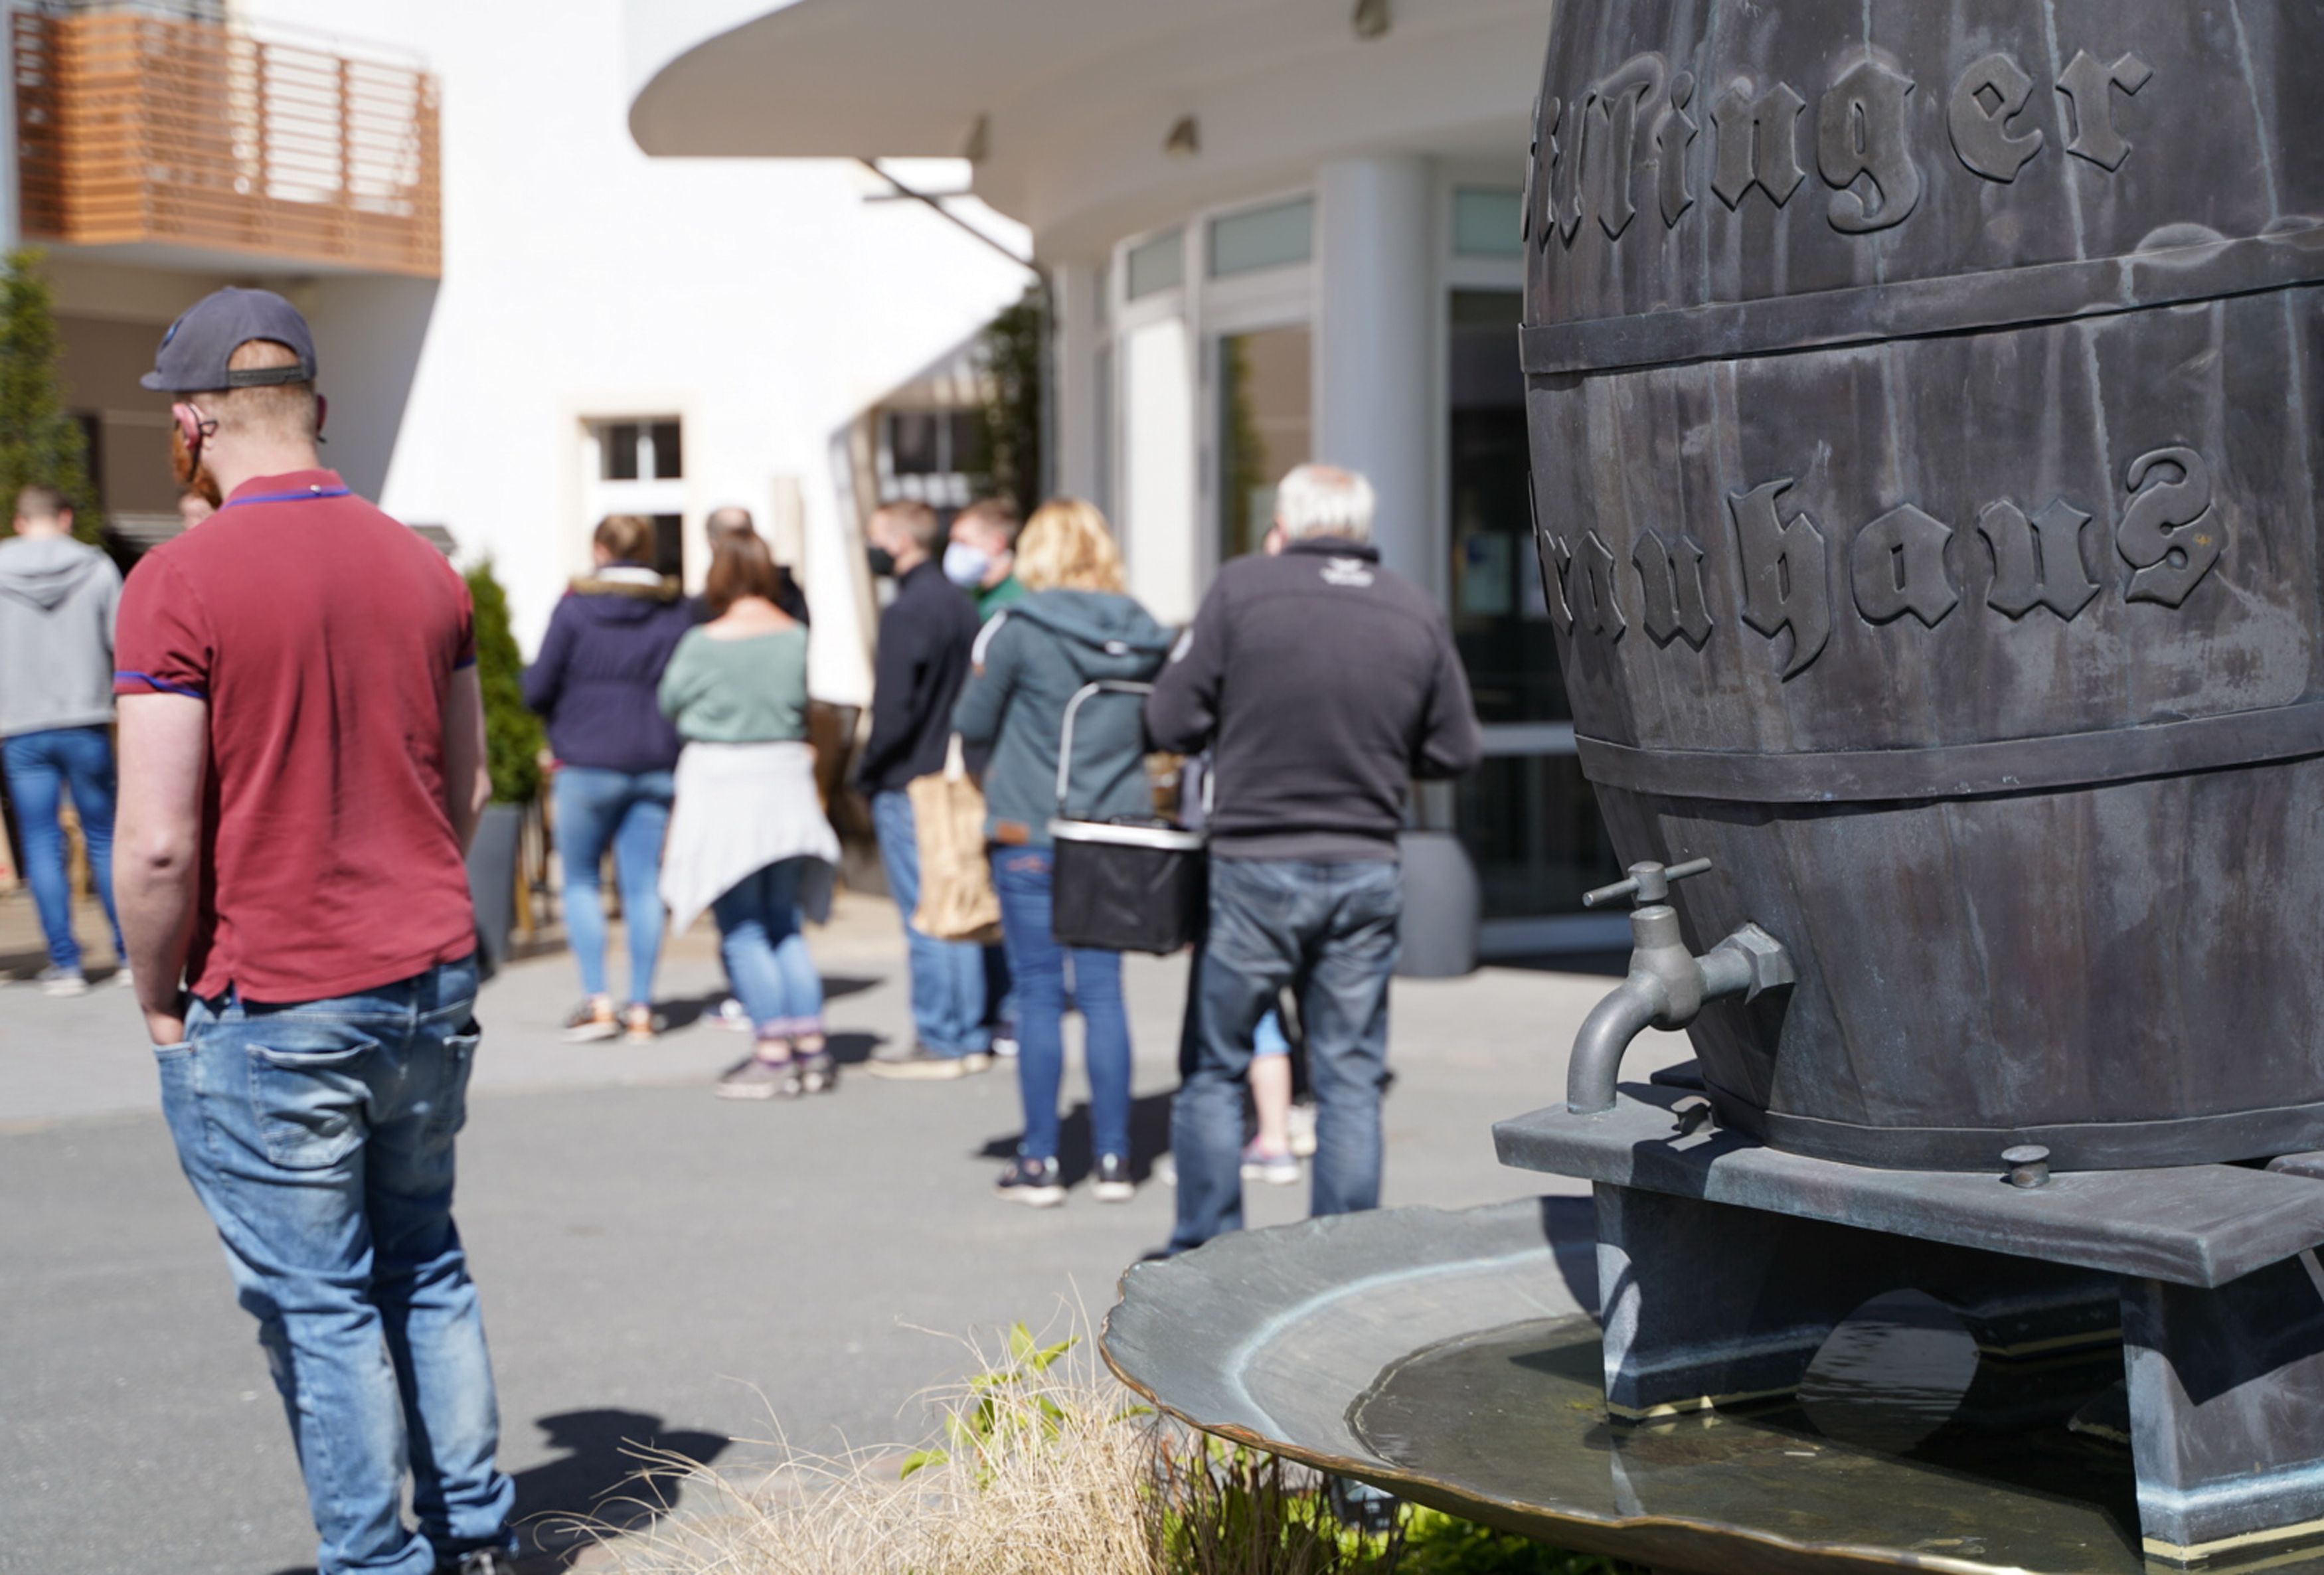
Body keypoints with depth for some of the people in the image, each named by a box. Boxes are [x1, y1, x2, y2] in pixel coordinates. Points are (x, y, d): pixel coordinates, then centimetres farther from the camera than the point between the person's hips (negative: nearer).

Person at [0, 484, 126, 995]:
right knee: (104, 841, 10)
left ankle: (65, 964, 2)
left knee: (42, 847, 4)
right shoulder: (96, 568, -1)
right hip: (86, 723, 1)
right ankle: (129, 954, 11)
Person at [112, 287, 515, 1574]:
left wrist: (159, 999, -2)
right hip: (433, 982, 6)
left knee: (319, 1305, 4)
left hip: (269, 1010, -6)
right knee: (425, 1265, 19)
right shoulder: (420, 567, 4)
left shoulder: (179, 583, -14)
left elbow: (158, 845, -17)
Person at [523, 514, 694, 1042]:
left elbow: (538, 690, -6)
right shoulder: (678, 611, 3)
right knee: (643, 885, 6)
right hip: (657, 766, 3)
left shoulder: (575, 607, -7)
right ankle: (641, 1009, 6)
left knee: (580, 882, 10)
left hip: (587, 765, -3)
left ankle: (597, 1000, 1)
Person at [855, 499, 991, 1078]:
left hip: (908, 787, -8)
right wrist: (958, 756, 17)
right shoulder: (962, 607, 11)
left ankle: (937, 1043, 1)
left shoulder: (906, 612, -15)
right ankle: (971, 1037, 16)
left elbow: (894, 710, -19)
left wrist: (866, 772, -7)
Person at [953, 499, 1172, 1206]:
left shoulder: (1019, 629, -11)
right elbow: (1162, 728, 11)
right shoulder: (1139, 633, 2)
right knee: (1103, 991, 9)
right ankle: (1113, 1158, 11)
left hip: (1032, 835, -4)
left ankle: (1040, 1163, 7)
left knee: (1039, 995, 2)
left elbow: (972, 724, -2)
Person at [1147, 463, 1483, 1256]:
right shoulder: (1418, 612, 1)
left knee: (1213, 1068, 11)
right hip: (1367, 871, 3)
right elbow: (1455, 752, 6)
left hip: (1254, 869, -2)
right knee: (1351, 1078, 10)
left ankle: (1206, 1251, 14)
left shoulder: (1242, 588, -8)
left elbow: (1171, 722, -6)